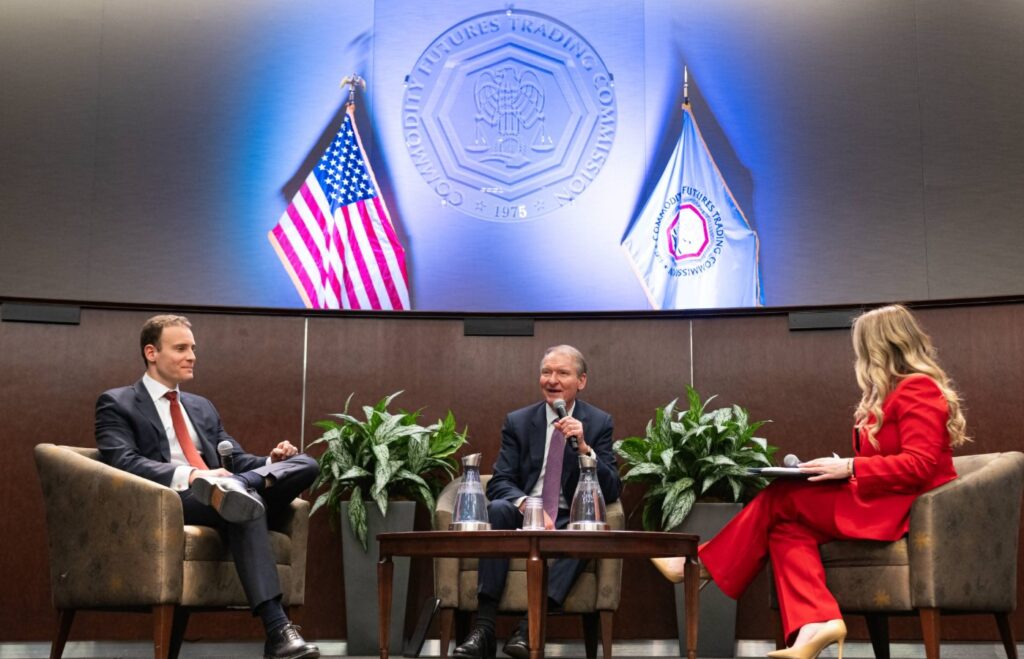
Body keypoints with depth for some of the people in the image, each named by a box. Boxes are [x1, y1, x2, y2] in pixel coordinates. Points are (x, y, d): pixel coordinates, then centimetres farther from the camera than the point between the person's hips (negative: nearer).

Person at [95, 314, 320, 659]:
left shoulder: (202, 407, 29)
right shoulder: (116, 403, 8)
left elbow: (236, 460, 24)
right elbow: (123, 463, -9)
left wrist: (273, 461, -1)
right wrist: (189, 476, -25)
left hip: (218, 496, 6)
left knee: (305, 464, -15)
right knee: (245, 500, -38)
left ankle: (230, 487, -42)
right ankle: (277, 630, -45)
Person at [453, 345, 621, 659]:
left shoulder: (599, 423, 5)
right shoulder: (518, 421, 6)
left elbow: (612, 491, -3)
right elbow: (499, 483, -2)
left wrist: (583, 447, -20)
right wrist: (526, 505, -25)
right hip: (524, 517, 1)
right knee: (497, 508, -32)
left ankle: (532, 624, -38)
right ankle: (484, 626, -35)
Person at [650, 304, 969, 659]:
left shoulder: (917, 389, -12)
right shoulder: (899, 391, 21)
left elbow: (919, 466, -22)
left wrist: (850, 467, -20)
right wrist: (844, 469, 3)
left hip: (905, 509, -10)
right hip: (880, 502, 10)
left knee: (780, 498, -10)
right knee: (787, 526, -9)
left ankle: (701, 567, 4)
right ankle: (816, 623, -27)